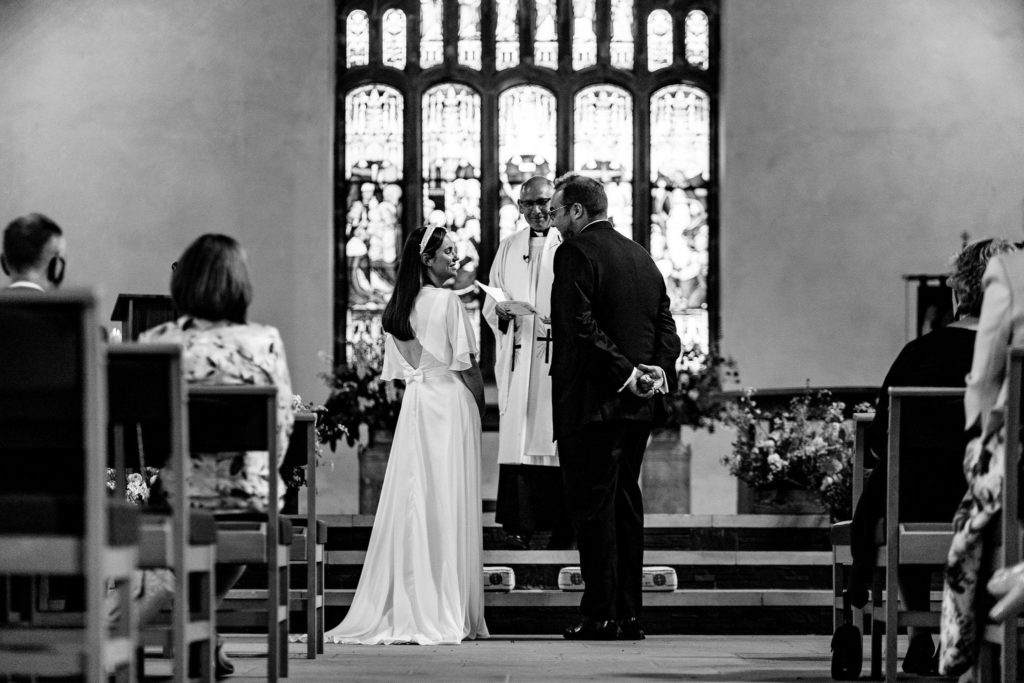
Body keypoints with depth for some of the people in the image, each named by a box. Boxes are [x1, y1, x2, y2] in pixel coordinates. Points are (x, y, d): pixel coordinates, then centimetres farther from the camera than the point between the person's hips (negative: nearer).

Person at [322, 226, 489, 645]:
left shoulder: (396, 308, 9)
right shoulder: (447, 302, -11)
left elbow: (395, 371, 11)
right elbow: (466, 366, -9)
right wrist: (480, 404, 3)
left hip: (413, 404, 6)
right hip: (450, 404, -6)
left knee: (410, 503, 6)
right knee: (447, 505, -3)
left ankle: (404, 608, 6)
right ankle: (446, 612, -2)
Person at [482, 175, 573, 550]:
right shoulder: (508, 248, 17)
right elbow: (490, 302, 18)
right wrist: (500, 311, -4)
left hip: (559, 355, -3)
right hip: (518, 357, 3)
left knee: (557, 435, -7)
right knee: (517, 435, -4)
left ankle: (561, 528, -5)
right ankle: (519, 527, -5)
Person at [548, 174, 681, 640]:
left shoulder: (575, 253, -9)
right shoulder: (640, 256, 16)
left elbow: (580, 323, -19)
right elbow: (666, 324, 13)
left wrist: (623, 371, -17)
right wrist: (661, 370, 0)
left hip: (592, 400, -8)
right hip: (638, 407, 8)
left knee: (592, 504, -6)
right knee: (626, 502, 11)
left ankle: (600, 615, -9)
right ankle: (629, 614, 12)